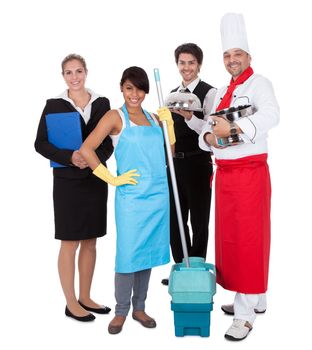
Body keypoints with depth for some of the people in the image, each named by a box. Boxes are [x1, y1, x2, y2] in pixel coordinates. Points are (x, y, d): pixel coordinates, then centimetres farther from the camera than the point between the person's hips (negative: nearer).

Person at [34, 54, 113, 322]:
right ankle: (71, 303, 14)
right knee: (70, 243, 2)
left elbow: (109, 143, 5)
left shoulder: (102, 103, 5)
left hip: (95, 179, 4)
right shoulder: (55, 105, -3)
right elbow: (41, 143, -4)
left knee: (90, 241, 10)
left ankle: (85, 298, 24)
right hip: (67, 181, -3)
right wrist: (70, 157, -18)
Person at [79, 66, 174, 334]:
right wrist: (112, 179, -9)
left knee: (148, 252, 11)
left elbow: (167, 154, 16)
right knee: (128, 253, -2)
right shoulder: (115, 117, -3)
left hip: (157, 194, 5)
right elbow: (86, 150, -11)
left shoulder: (152, 117, 13)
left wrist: (169, 123, 4)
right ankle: (121, 311, 15)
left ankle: (139, 308, 24)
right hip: (131, 196, -5)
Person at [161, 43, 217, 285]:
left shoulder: (209, 93, -8)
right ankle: (181, 268, 29)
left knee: (199, 220, 5)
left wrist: (189, 116, -31)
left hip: (197, 163, -7)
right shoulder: (173, 94, 13)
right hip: (175, 162, 7)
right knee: (175, 218, 14)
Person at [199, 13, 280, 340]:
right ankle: (255, 299, 27)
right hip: (224, 174, 8)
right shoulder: (222, 92, 17)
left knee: (248, 240, -4)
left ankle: (245, 313, 4)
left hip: (250, 173, -8)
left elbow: (270, 115, -27)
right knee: (228, 238, 11)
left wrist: (233, 129, -33)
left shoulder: (259, 84, -7)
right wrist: (209, 136, -10)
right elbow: (210, 127, 12)